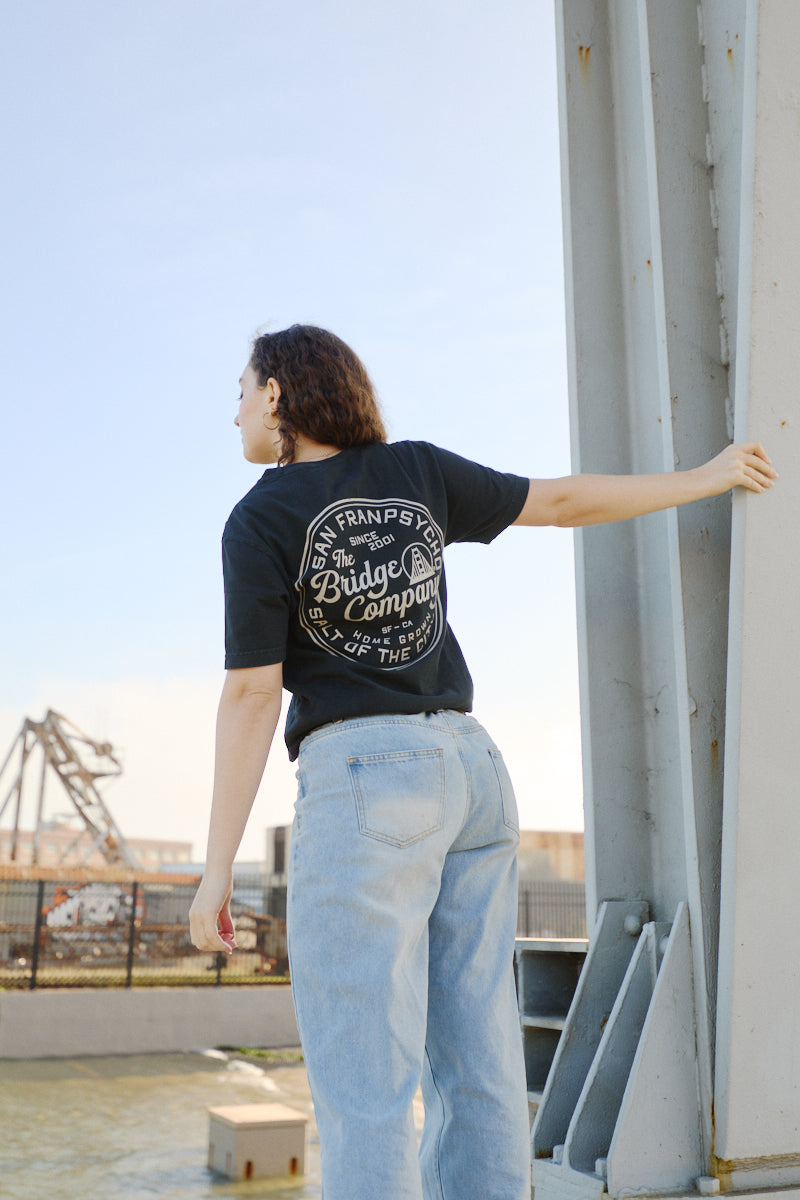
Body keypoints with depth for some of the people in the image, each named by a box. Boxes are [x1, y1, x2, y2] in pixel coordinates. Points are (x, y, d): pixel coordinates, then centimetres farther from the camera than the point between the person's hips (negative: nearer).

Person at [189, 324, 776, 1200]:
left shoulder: (259, 521, -6)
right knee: (473, 1066, 7)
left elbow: (251, 697, -10)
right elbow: (563, 500, 13)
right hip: (470, 775, 7)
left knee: (362, 1087, -4)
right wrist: (707, 477, 26)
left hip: (361, 788, -6)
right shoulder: (417, 471, 9)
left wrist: (217, 868, -5)